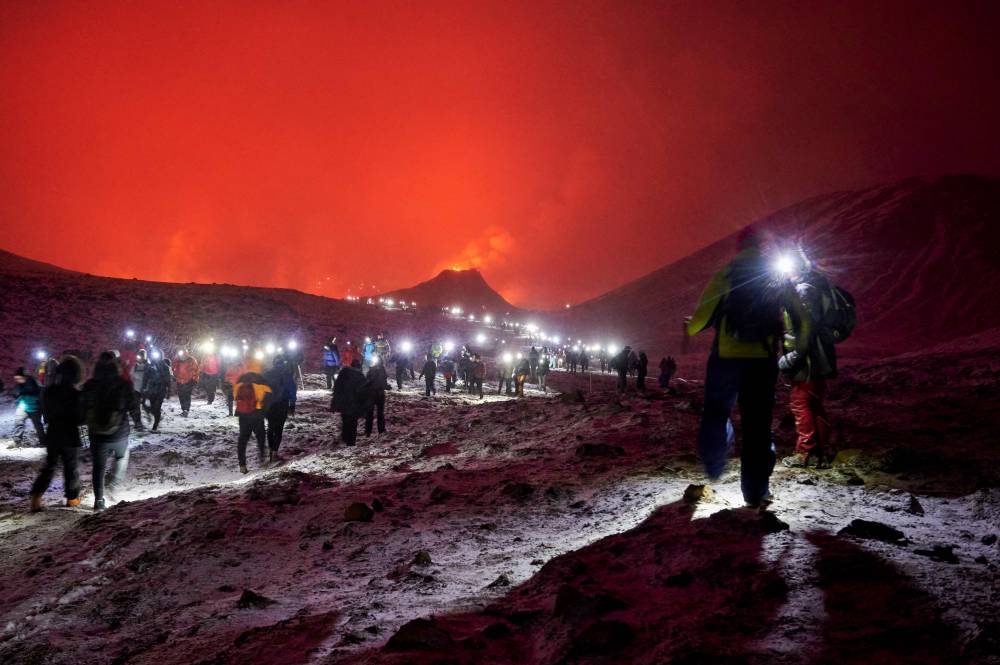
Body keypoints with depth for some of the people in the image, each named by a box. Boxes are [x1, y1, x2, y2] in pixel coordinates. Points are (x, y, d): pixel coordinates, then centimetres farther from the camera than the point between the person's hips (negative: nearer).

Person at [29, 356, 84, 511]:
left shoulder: (49, 391, -3)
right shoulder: (75, 394, -18)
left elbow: (45, 411, 9)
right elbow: (81, 418, -12)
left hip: (52, 434, 4)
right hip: (70, 436, -4)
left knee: (49, 465, 14)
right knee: (70, 467, 10)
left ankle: (36, 496, 0)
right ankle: (72, 498, 19)